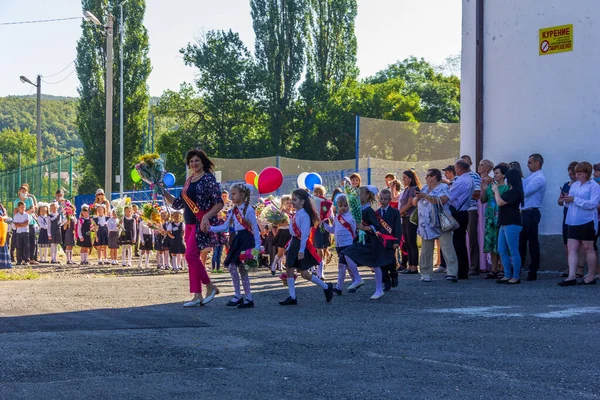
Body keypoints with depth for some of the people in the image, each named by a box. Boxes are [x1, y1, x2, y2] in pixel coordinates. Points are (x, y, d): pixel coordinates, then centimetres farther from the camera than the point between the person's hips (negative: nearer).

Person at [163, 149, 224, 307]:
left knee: (191, 255, -16)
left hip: (202, 224, -8)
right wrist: (164, 193, 11)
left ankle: (210, 287, -2)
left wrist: (206, 216, -25)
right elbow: (178, 204, 19)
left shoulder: (208, 179, -7)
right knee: (192, 258, 6)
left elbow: (219, 203, -13)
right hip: (190, 224, 8)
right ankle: (197, 296, 8)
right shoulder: (189, 181, 15)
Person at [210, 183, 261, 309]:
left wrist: (257, 246, -14)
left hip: (246, 239, -8)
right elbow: (225, 227, 14)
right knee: (241, 268, 7)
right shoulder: (233, 211, 13)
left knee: (233, 265, -13)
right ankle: (248, 299, 11)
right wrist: (210, 228, 1)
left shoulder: (249, 209, -10)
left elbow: (255, 229, -11)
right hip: (238, 239, 8)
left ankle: (238, 296, -4)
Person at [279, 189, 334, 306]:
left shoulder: (304, 215, -17)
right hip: (294, 243, 9)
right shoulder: (296, 214, 9)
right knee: (289, 269, 5)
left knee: (304, 273, -4)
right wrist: (289, 247, 16)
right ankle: (292, 297, 10)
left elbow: (305, 234, -21)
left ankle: (326, 287, 13)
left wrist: (301, 250, -24)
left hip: (302, 244, -9)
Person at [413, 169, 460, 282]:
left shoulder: (443, 188, -3)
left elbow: (441, 201, -22)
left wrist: (425, 196, -22)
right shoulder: (425, 188, 19)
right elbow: (414, 203, 19)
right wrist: (417, 197, -3)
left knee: (447, 249, -12)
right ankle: (426, 274, 13)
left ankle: (452, 273, -16)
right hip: (427, 226, 7)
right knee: (426, 251, 7)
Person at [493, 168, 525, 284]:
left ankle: (516, 277, -4)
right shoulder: (510, 191, 18)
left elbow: (500, 202, -16)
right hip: (504, 224, 11)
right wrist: (496, 190, 19)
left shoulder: (515, 191, -14)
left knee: (513, 252, -7)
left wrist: (496, 190, -1)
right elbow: (501, 202, 23)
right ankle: (507, 275, 16)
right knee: (502, 251, 11)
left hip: (512, 225, -11)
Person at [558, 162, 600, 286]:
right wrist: (566, 200, -4)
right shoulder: (574, 185, 15)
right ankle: (571, 277, -8)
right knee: (572, 248, -3)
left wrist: (574, 199, -21)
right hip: (573, 223, 6)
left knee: (588, 248, 2)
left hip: (587, 222, -6)